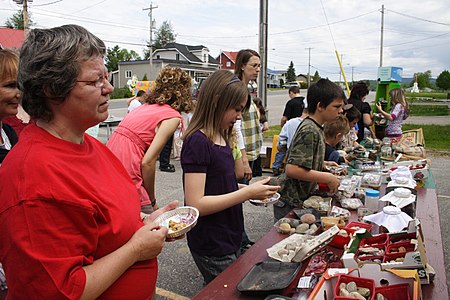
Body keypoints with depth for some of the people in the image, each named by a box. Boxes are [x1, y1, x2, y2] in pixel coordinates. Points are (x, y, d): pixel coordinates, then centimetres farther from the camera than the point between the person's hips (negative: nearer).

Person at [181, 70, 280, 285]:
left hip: (227, 240, 8)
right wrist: (247, 193, -22)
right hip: (211, 248, -8)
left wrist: (251, 189, 1)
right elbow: (195, 204, -25)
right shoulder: (197, 141, -20)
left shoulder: (221, 138, 7)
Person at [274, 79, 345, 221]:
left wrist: (323, 164, 8)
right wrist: (328, 178, -22)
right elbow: (292, 169, -30)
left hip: (302, 198, 9)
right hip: (291, 202, -9)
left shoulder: (316, 128, 8)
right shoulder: (310, 131, -22)